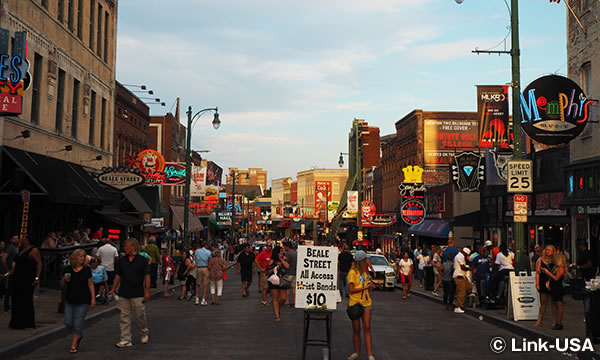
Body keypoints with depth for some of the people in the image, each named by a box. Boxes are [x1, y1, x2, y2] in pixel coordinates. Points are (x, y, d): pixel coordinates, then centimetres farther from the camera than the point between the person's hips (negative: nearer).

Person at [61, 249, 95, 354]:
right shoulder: (68, 269, 2)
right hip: (70, 300, 3)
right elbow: (62, 285, 11)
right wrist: (65, 280, -12)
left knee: (78, 324, -2)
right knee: (68, 322, 2)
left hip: (83, 301, -3)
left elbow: (91, 284, 0)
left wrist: (93, 298, -5)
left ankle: (74, 345, 11)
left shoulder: (86, 270, -3)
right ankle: (79, 335, 31)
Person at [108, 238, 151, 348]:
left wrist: (147, 291, -9)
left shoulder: (142, 260, -3)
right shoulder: (122, 260, 9)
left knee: (139, 316, 3)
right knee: (125, 317, 4)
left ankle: (144, 334, 28)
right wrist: (113, 289, 11)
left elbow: (147, 276, -4)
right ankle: (126, 340, 9)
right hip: (123, 293, 4)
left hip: (137, 294, -4)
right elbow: (118, 275, 15)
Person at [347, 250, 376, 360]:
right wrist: (365, 287, -15)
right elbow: (351, 290, -15)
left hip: (366, 303, 5)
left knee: (367, 328, -1)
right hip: (355, 303, -5)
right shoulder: (352, 272, -10)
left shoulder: (364, 271, 13)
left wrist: (370, 286, 0)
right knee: (356, 330, 6)